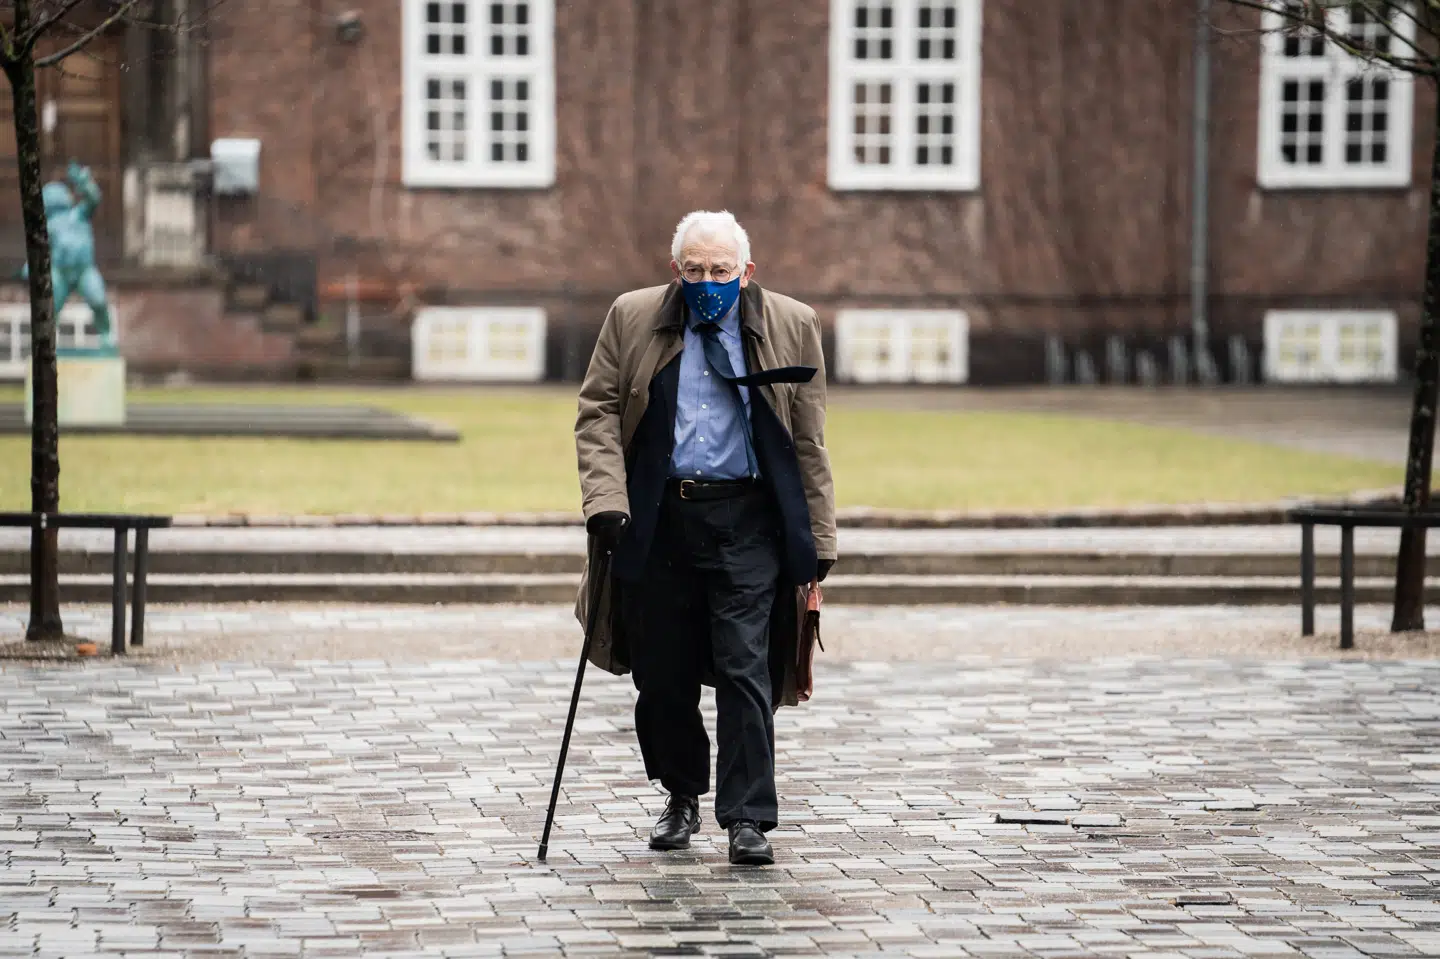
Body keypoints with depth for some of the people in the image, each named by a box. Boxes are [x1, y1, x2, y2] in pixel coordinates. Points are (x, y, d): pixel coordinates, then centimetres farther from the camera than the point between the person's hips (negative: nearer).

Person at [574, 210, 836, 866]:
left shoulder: (790, 327, 4)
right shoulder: (632, 320, 5)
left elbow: (808, 442, 6)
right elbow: (597, 412, 5)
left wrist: (818, 539, 4)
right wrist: (605, 500, -10)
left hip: (747, 521, -2)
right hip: (658, 520, 2)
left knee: (745, 670, -8)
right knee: (662, 675, 8)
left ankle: (747, 818, -4)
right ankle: (682, 796, 29)